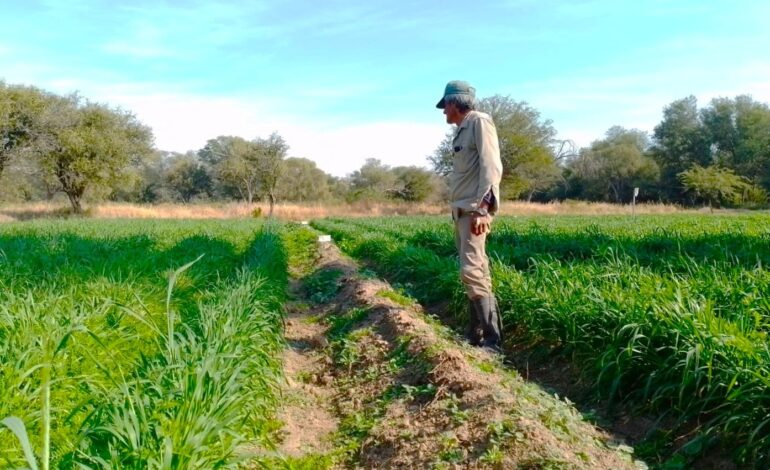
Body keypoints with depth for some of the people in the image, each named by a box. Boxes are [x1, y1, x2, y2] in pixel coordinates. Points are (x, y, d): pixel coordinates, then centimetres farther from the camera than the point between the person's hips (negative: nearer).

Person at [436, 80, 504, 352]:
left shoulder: (479, 121, -4)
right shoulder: (461, 130, 21)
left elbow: (491, 167, -15)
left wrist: (482, 209, -23)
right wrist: (457, 209, 11)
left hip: (475, 210, -9)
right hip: (461, 211, 9)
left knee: (473, 271, -16)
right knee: (472, 272, 10)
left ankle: (492, 340, -13)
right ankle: (475, 334, 16)